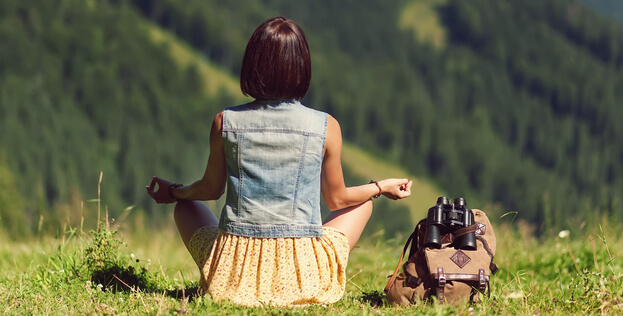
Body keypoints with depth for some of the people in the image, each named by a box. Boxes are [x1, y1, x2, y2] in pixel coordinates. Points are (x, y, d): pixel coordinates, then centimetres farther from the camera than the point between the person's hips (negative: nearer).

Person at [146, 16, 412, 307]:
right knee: (363, 204, 27)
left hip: (233, 272, 1)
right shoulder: (326, 127, -8)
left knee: (186, 205, 31)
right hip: (304, 276, -1)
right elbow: (336, 199, 6)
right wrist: (383, 187, 27)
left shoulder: (225, 122, -5)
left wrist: (172, 191, 32)